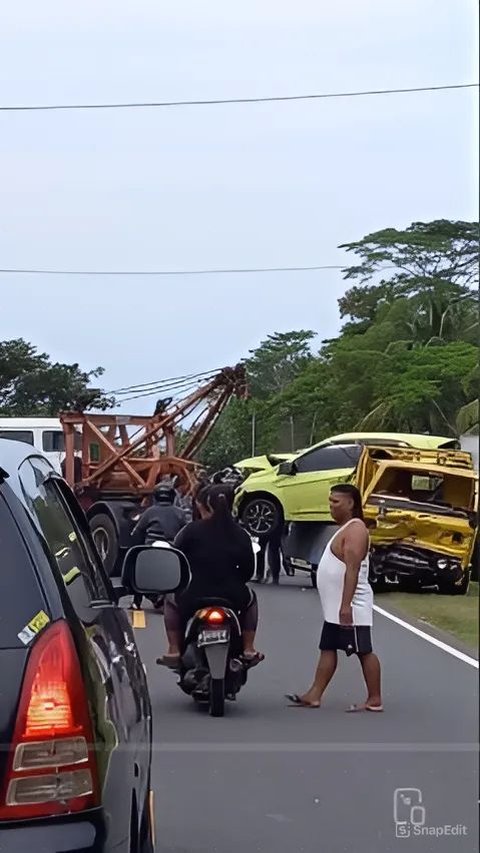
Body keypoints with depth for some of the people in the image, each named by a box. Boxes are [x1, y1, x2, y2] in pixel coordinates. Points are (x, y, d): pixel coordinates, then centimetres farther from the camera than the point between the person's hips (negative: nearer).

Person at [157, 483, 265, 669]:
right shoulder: (240, 535, 1)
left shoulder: (192, 530, -7)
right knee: (250, 598, 35)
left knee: (171, 599, 32)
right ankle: (248, 649, 26)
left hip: (193, 599, -1)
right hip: (233, 600, 1)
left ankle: (174, 651, 21)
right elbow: (248, 571, 5)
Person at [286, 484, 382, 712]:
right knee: (327, 649, 9)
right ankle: (314, 695, 11)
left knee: (364, 651, -5)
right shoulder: (345, 528, 17)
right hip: (335, 608, 11)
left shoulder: (355, 530, -16)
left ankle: (374, 700, 0)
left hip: (350, 607, -11)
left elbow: (352, 569, -24)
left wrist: (346, 605, -29)